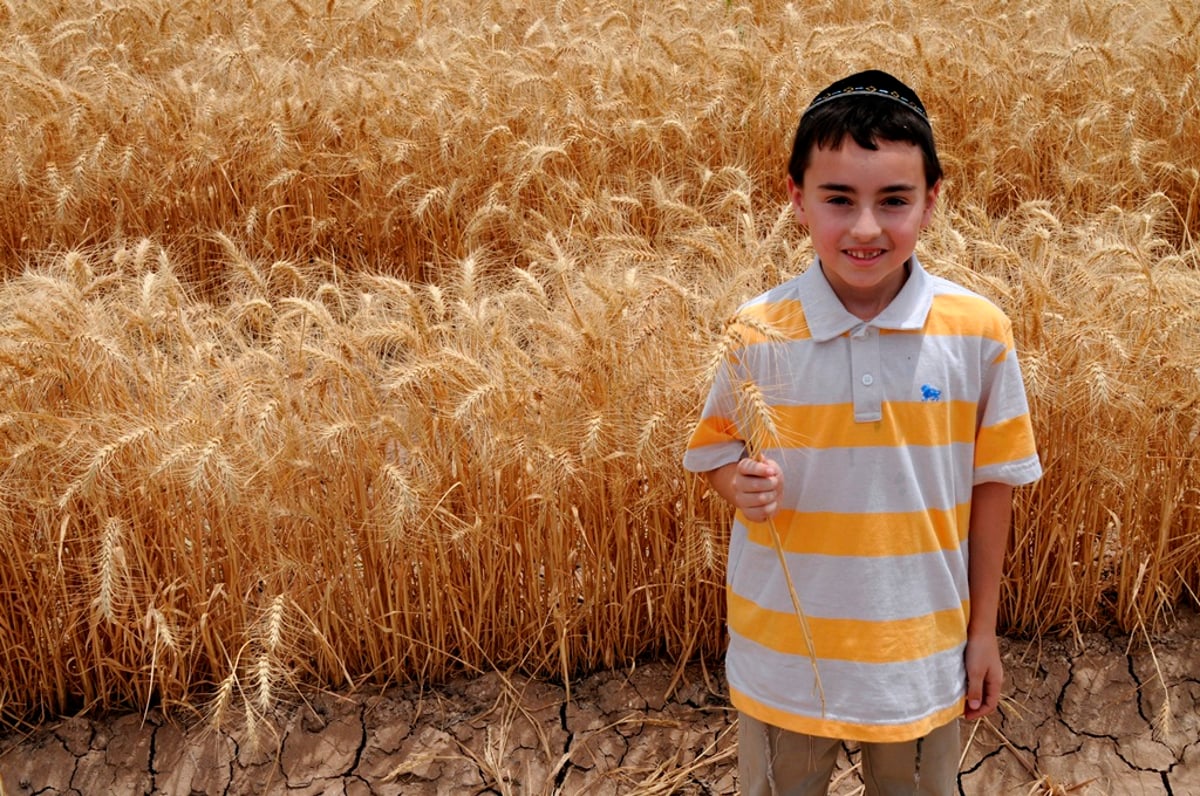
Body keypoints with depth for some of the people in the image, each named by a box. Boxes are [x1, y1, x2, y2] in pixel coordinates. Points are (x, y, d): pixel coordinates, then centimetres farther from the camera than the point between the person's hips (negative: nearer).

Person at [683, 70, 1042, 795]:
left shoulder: (978, 332, -12)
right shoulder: (758, 333, -13)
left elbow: (992, 483, -2)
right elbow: (717, 453, 2)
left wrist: (983, 630, 3)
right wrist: (744, 484, -21)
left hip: (922, 651, 0)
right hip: (785, 648, 0)